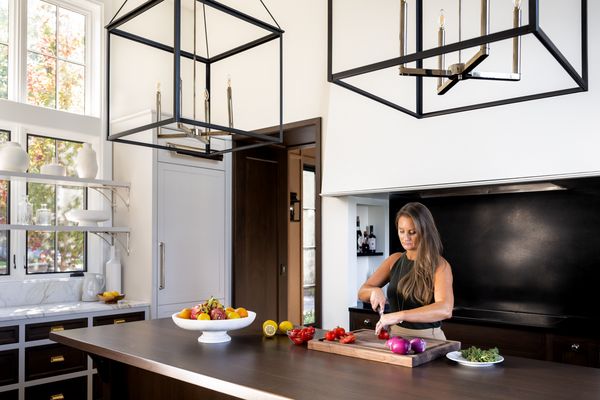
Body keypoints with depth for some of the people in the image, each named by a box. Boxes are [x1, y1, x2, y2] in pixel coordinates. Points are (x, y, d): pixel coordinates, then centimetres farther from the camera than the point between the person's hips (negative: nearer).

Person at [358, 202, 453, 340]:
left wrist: (399, 316, -34)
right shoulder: (394, 260, 6)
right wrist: (375, 291, -15)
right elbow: (362, 292, 8)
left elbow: (445, 310, -25)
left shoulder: (439, 266, -9)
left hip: (427, 339, -4)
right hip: (395, 335, 4)